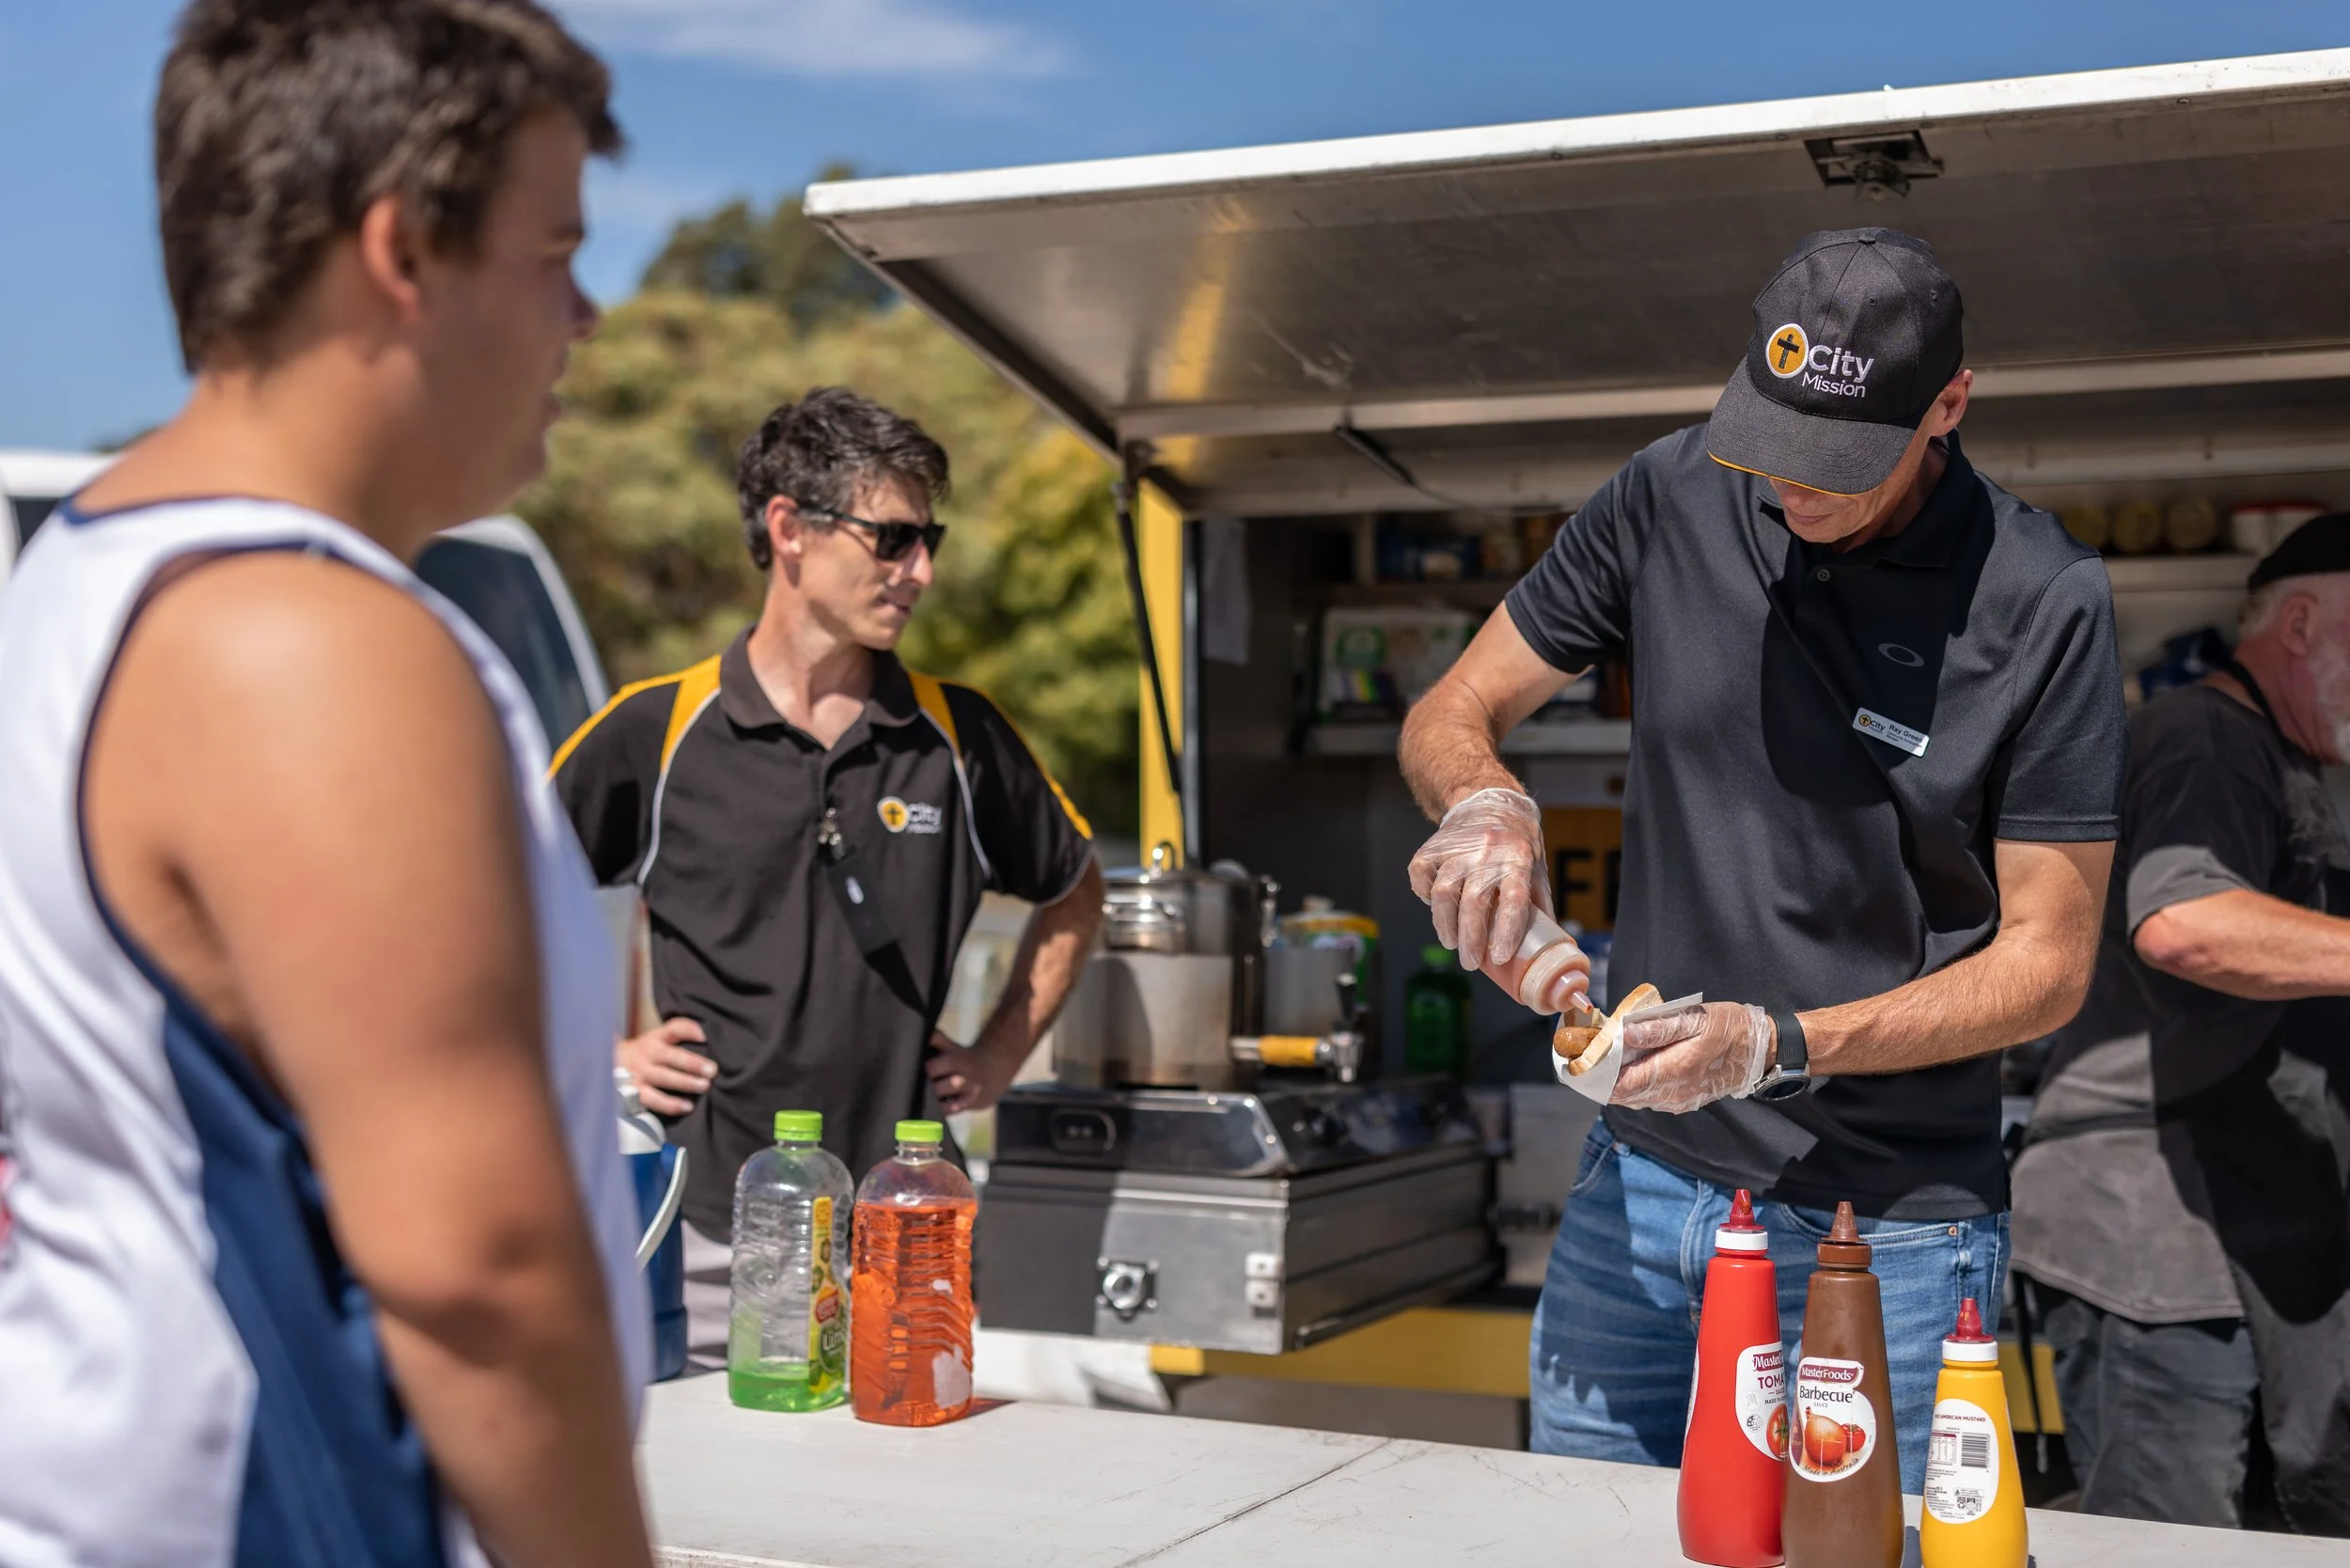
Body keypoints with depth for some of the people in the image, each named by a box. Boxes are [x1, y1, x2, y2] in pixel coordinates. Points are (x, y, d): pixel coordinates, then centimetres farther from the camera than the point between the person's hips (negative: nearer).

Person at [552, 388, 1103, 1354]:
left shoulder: (960, 736, 4)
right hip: (709, 1238, -2)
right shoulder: (654, 731, -3)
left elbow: (1073, 890, 20)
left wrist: (1000, 1055, 13)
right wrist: (596, 1052, 3)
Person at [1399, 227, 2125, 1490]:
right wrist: (1485, 804, -18)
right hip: (1639, 1188, 4)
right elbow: (1451, 715, 6)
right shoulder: (1673, 500, -2)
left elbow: (2048, 962, -10)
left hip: (1885, 1233, -4)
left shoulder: (2043, 605, -12)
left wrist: (1780, 1045, -22)